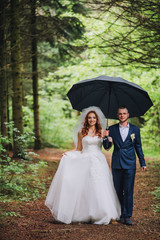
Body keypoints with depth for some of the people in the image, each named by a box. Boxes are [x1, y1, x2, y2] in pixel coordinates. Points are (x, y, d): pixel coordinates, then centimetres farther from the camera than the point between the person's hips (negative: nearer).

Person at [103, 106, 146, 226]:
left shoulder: (135, 129, 6)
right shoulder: (112, 129, 6)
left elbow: (138, 147, 12)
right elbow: (106, 147, 5)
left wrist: (143, 163, 10)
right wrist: (106, 138, -15)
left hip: (130, 164, -1)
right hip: (117, 164, 1)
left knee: (128, 191, -6)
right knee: (118, 190, 6)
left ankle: (127, 216, -3)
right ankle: (120, 214, 16)